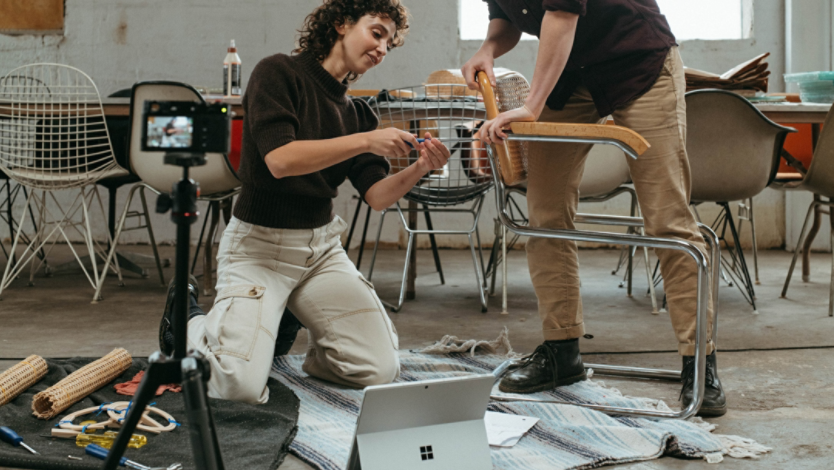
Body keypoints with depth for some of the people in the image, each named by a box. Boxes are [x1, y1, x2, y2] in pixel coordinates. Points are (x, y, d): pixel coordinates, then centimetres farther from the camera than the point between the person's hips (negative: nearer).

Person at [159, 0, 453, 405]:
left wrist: (420, 169, -17)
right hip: (260, 242, -6)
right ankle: (189, 323, 12)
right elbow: (280, 159, -22)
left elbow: (377, 196, 1)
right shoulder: (278, 73, -7)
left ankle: (292, 320, 19)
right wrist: (365, 141, -24)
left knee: (381, 370, -7)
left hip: (322, 245, 6)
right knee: (241, 386, -21)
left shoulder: (356, 112, 11)